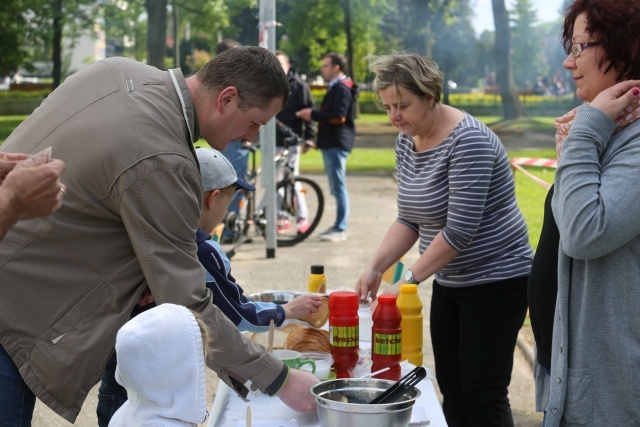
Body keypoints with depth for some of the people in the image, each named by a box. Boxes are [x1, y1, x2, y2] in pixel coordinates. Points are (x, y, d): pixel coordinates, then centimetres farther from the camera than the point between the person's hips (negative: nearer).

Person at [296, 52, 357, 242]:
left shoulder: (342, 89, -14)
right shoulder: (335, 87, 19)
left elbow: (339, 117, -24)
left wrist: (313, 115, -17)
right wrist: (314, 116, 10)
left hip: (337, 143, -11)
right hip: (330, 142, 11)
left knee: (338, 186, -8)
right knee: (335, 187, 14)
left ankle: (340, 229, -6)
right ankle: (338, 225, 20)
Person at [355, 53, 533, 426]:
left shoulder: (467, 140, -21)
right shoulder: (407, 141, 4)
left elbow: (461, 228, -26)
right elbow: (409, 220, 7)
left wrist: (410, 280, -22)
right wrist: (375, 267, -8)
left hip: (495, 282, -8)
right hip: (450, 282, 8)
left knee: (482, 395, -4)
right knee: (450, 386, 12)